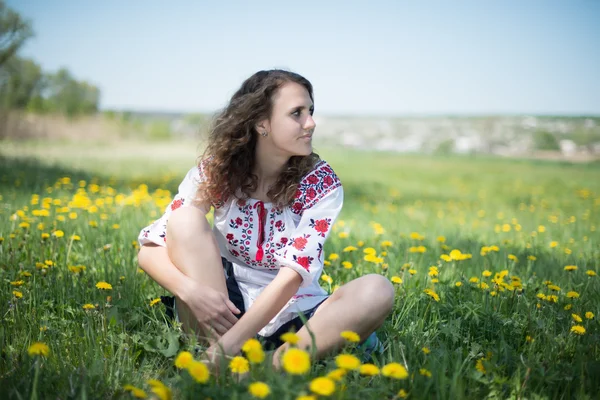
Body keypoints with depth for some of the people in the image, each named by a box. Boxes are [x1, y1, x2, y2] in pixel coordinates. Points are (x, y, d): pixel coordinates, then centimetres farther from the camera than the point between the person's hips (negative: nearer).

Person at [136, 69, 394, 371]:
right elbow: (150, 249, -11)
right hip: (224, 308, 1)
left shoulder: (322, 185, -11)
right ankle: (218, 361, -28)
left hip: (294, 315, 0)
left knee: (377, 290, -27)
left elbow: (294, 273, -22)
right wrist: (190, 290, -32)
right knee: (185, 218, -22)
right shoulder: (215, 171, -8)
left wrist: (233, 340, -33)